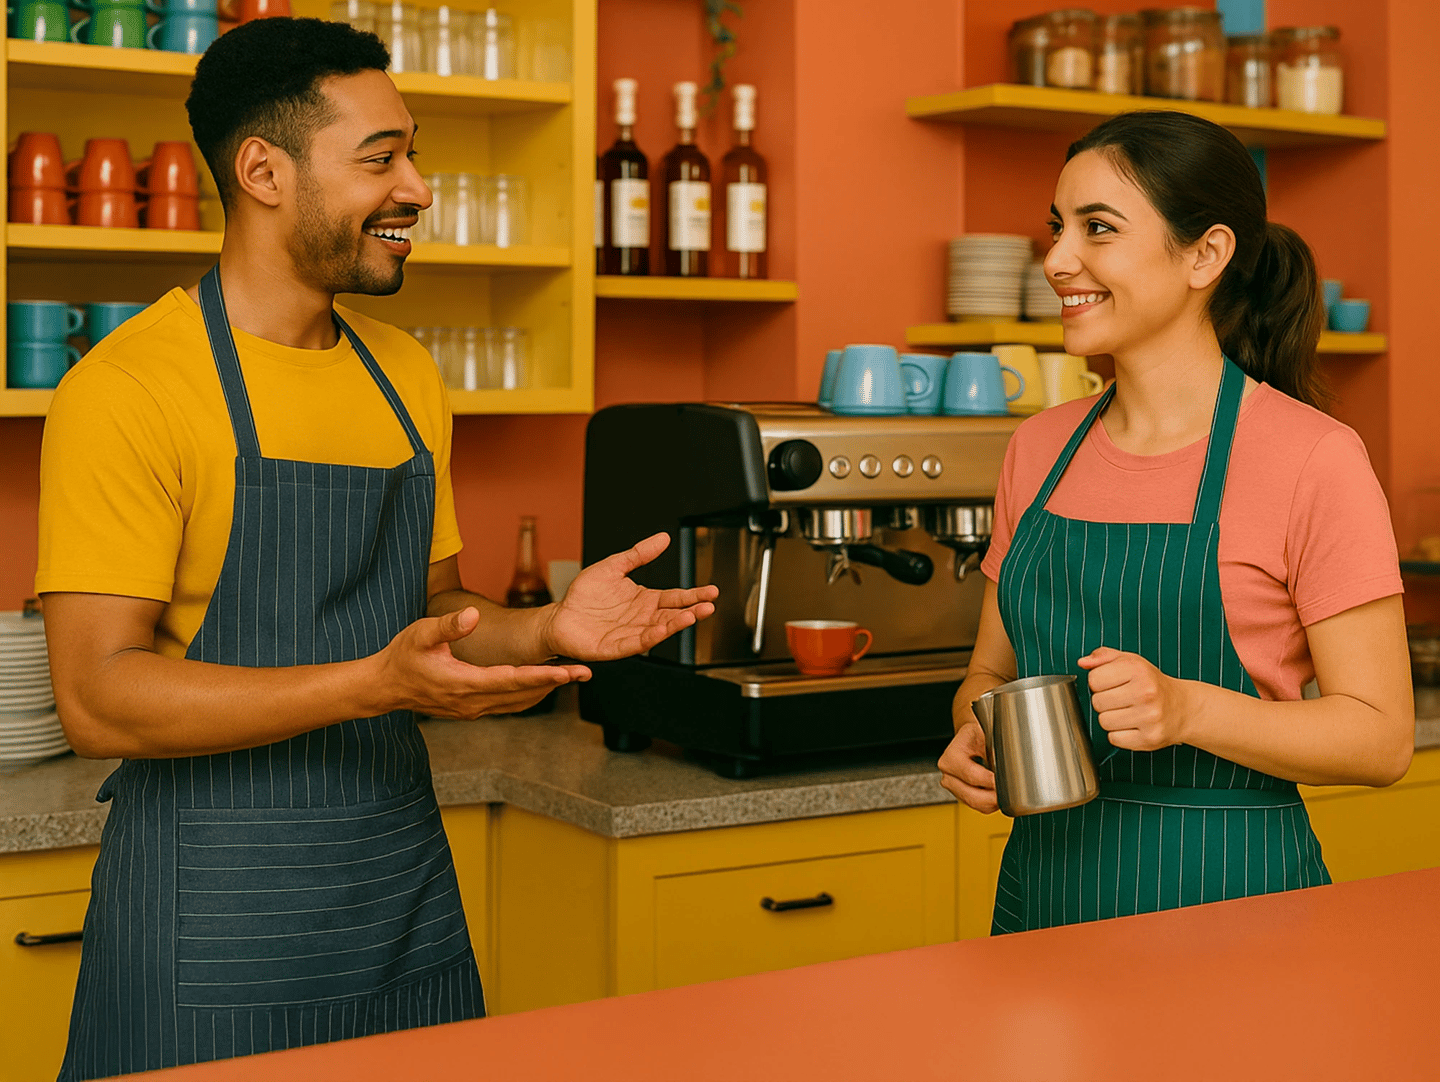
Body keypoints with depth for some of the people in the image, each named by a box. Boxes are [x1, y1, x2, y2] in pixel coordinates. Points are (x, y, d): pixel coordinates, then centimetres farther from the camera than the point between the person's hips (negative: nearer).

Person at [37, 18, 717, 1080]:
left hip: (408, 897, 6)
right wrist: (373, 684, -25)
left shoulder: (408, 376, 10)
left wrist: (548, 631, -2)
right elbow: (99, 696, -17)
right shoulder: (127, 389, -12)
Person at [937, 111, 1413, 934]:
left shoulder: (1314, 457, -11)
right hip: (1044, 889, 5)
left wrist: (1187, 710, -25)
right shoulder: (1040, 449, 6)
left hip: (1228, 897, -4)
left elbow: (1382, 737, -11)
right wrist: (977, 736, -7)